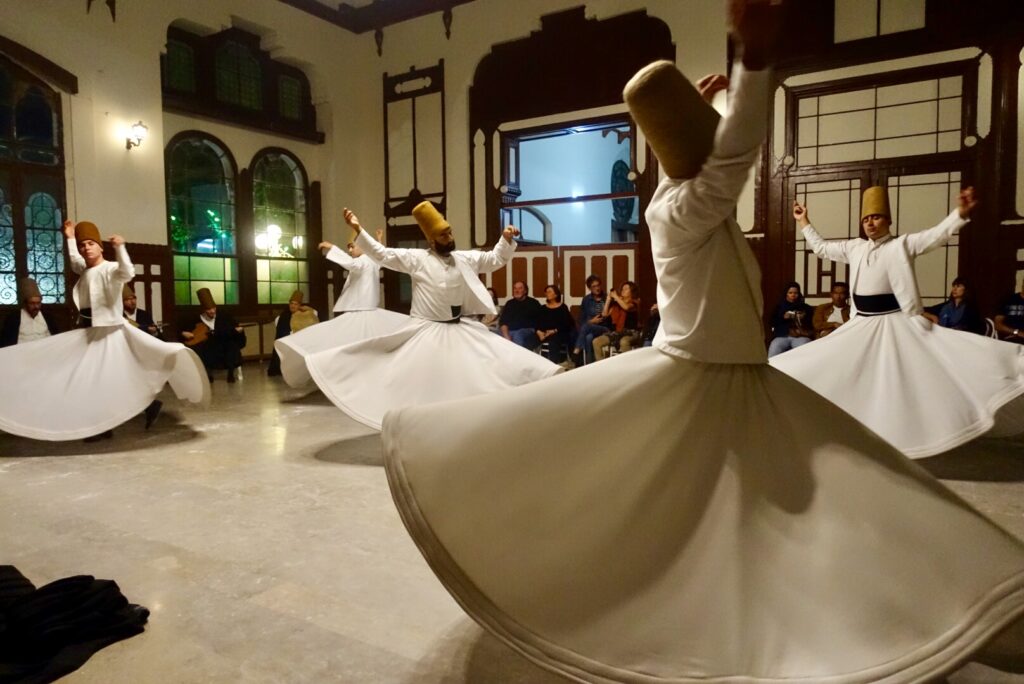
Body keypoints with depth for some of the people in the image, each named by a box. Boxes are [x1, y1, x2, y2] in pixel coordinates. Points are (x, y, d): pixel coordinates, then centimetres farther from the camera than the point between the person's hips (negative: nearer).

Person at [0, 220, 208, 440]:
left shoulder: (110, 268, -11)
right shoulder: (85, 270, 14)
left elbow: (127, 273, -35)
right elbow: (74, 261, 39)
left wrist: (120, 248, -46)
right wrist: (70, 238, 39)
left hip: (108, 330, -9)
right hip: (88, 331, 9)